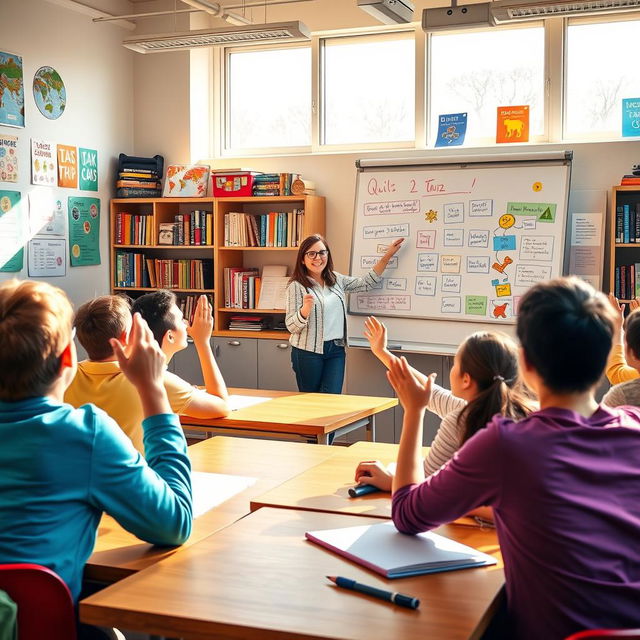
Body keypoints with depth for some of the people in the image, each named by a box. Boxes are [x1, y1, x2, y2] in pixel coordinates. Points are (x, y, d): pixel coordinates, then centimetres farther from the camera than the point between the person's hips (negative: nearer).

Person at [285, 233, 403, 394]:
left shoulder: (336, 280, 10)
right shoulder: (296, 286, -8)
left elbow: (366, 283, 12)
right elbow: (291, 326, -11)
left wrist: (387, 256, 7)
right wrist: (306, 309, -31)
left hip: (336, 350, 4)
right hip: (308, 352, -4)